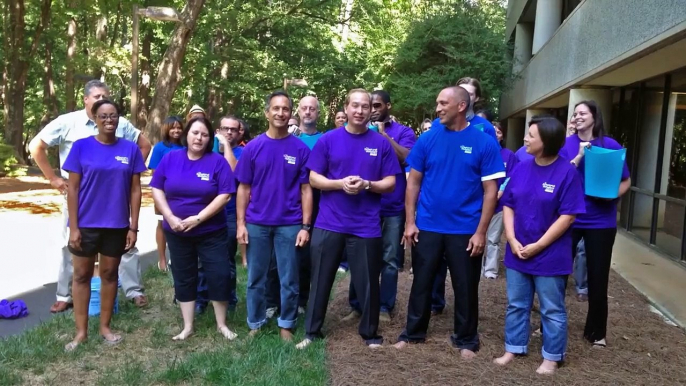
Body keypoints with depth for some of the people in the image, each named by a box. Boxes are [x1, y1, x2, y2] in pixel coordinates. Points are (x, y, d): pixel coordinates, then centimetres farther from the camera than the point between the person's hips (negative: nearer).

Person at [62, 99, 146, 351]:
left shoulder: (130, 149, -1)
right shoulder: (81, 146, -5)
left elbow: (135, 190, 1)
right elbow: (72, 189, -4)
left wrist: (133, 227, -3)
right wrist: (73, 226, -9)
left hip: (117, 225, 1)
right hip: (86, 224, -1)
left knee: (109, 273, 12)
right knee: (82, 275, 7)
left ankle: (105, 327, 25)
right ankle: (81, 331, 19)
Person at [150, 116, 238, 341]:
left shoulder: (217, 161, -8)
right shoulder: (170, 158, 0)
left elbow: (224, 195, -14)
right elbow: (157, 189, 1)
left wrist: (198, 218, -19)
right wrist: (170, 217, -11)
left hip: (211, 232, -2)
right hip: (177, 232, 3)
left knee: (219, 276, 0)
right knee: (183, 279, 11)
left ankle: (221, 325, 18)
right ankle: (187, 327, 24)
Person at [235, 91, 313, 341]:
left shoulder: (301, 149, -1)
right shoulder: (253, 147, 1)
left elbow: (306, 190, 0)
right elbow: (244, 188, 3)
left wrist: (305, 226, -6)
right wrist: (241, 223, -3)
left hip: (289, 224, -1)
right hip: (256, 223, 1)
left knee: (289, 279, 8)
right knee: (256, 278, 11)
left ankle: (286, 325, 24)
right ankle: (255, 325, 26)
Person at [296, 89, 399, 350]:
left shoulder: (381, 144, 2)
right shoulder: (328, 140, 1)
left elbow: (390, 184, 2)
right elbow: (314, 178, 0)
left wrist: (366, 185, -17)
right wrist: (340, 183, -16)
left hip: (366, 226, 0)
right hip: (329, 223, 0)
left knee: (367, 282, 9)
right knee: (320, 280, 9)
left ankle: (370, 333, 26)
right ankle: (312, 332, 23)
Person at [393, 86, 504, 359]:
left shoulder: (484, 143, -6)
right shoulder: (427, 139, 0)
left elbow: (490, 190, -5)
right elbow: (413, 182, 4)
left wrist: (481, 232, -10)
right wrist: (410, 222, -2)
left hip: (465, 230, -1)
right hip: (427, 227, 2)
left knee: (465, 288, 11)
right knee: (421, 283, 13)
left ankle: (466, 340, 28)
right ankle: (413, 333, 29)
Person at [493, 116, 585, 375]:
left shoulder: (567, 173, -13)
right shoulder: (521, 169, 2)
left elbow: (568, 216, -14)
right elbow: (508, 206, 6)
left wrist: (538, 246, -15)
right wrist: (512, 241, -6)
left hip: (550, 256, -5)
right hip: (517, 253, 5)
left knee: (552, 310, 10)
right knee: (516, 305, 16)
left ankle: (551, 357, 24)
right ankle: (513, 349, 30)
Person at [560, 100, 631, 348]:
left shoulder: (611, 146, -2)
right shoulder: (566, 145, 0)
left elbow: (626, 181, 2)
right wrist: (579, 156, -21)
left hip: (601, 221, 0)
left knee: (598, 277, 7)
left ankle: (596, 331, 24)